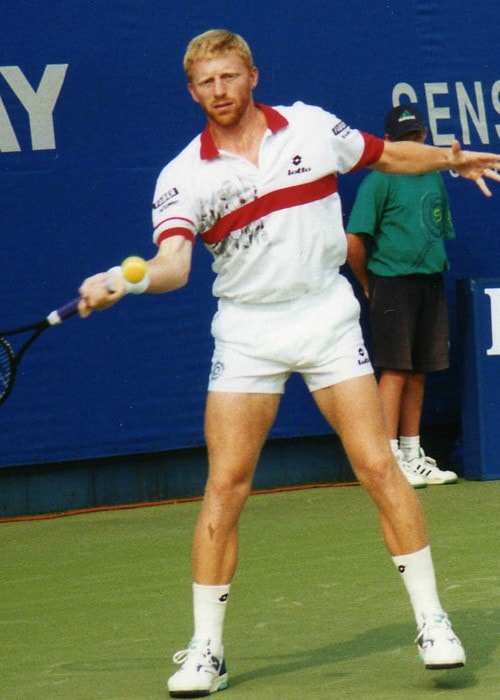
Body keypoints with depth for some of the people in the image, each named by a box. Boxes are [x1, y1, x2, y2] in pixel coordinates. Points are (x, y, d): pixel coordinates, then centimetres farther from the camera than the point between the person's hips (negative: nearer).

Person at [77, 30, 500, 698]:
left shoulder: (312, 127, 0)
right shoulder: (184, 176, -7)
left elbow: (387, 155, 18)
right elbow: (173, 262, -23)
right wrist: (125, 280, -41)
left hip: (327, 318, 1)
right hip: (247, 333, -1)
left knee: (378, 467, -4)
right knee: (225, 487, -5)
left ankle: (431, 619, 7)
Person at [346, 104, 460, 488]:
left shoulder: (434, 177, 14)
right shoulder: (379, 180, -7)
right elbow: (355, 242, -10)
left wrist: (436, 265, 16)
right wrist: (369, 285, -1)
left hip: (432, 282, 6)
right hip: (394, 283, -6)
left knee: (419, 371, 10)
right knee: (395, 370, -8)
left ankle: (413, 456, 17)